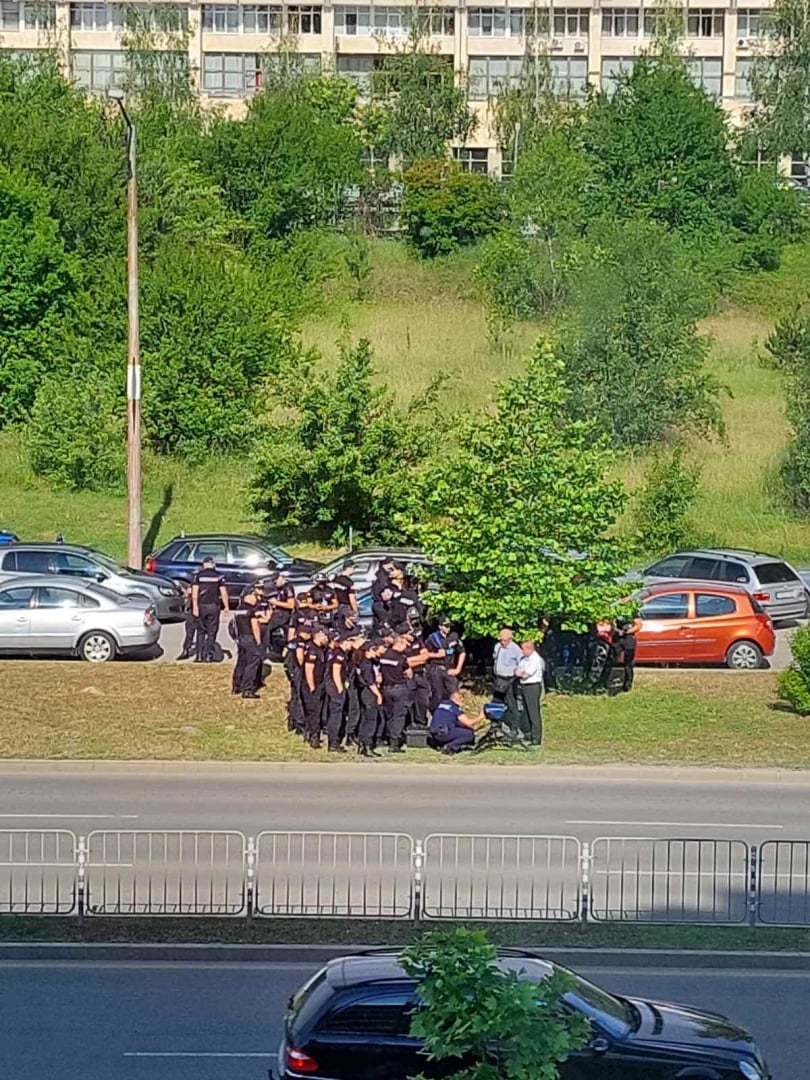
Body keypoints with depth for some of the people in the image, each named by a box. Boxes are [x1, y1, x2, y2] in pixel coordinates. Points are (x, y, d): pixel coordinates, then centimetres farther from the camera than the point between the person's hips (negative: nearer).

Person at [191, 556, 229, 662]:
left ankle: (199, 655, 4)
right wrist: (226, 606, 3)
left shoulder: (198, 575, 1)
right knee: (211, 632, 4)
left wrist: (195, 606, -4)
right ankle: (208, 656, 1)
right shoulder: (218, 576, 0)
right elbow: (223, 592, -3)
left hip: (201, 605, 1)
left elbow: (195, 591, -4)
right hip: (214, 606, -1)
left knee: (201, 631, 10)